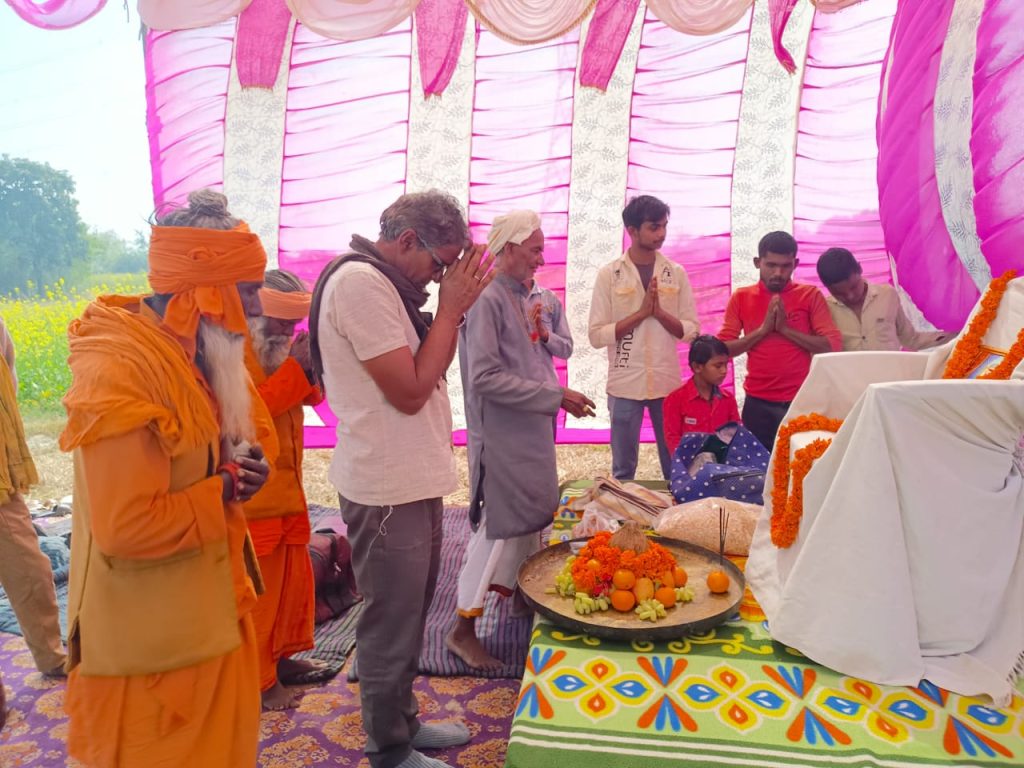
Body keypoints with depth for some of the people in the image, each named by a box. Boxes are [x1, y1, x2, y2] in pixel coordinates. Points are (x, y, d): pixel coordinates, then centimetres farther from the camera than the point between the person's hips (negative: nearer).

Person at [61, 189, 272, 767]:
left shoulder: (196, 356, 5)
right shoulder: (117, 372, -26)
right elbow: (126, 526, -30)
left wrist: (245, 470, -6)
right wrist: (225, 492, -17)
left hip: (211, 611, 9)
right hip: (154, 638, -9)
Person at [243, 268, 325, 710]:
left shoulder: (278, 346, 13)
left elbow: (312, 396, 14)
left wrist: (309, 366, -6)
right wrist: (295, 366, -24)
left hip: (287, 487, 9)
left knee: (294, 576, 17)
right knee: (259, 587, 0)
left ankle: (282, 656, 34)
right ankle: (258, 681, 15)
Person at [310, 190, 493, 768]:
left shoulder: (387, 285, 11)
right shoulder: (361, 282, -20)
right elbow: (409, 391, -22)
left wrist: (454, 308, 4)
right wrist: (451, 308, -16)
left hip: (413, 479, 10)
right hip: (388, 488, -10)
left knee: (410, 615, 22)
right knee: (391, 624, 6)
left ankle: (404, 722, 41)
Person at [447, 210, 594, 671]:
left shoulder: (519, 297, 11)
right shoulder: (488, 300, -17)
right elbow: (485, 378, -24)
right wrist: (555, 397, -22)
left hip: (529, 432, 9)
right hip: (502, 438, -9)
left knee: (531, 520, 20)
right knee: (498, 529, -2)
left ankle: (520, 594, 41)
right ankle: (463, 630, 12)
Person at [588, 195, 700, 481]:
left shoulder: (676, 273, 4)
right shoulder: (609, 274, -4)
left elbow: (692, 330, 3)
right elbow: (597, 335, -7)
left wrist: (659, 311, -13)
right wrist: (641, 313, -15)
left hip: (668, 383, 2)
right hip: (625, 384, -2)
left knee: (676, 468, 11)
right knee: (623, 470, 9)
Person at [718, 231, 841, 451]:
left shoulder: (810, 295, 2)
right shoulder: (741, 298, 4)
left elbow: (834, 346, -7)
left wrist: (785, 328, -13)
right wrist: (763, 329, -12)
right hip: (758, 403, 1)